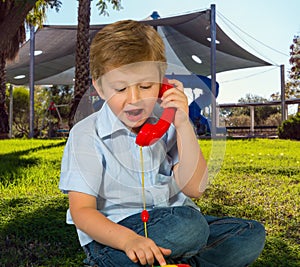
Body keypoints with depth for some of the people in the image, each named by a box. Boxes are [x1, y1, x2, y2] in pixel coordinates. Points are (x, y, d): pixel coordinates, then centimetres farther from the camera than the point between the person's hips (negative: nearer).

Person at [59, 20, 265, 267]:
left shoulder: (167, 123, 2)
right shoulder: (87, 135, -9)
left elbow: (194, 188, -5)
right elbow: (81, 211, -15)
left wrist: (183, 126, -15)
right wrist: (128, 239, -34)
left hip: (175, 217, 5)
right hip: (112, 233, -5)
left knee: (252, 235, -6)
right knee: (189, 225, -32)